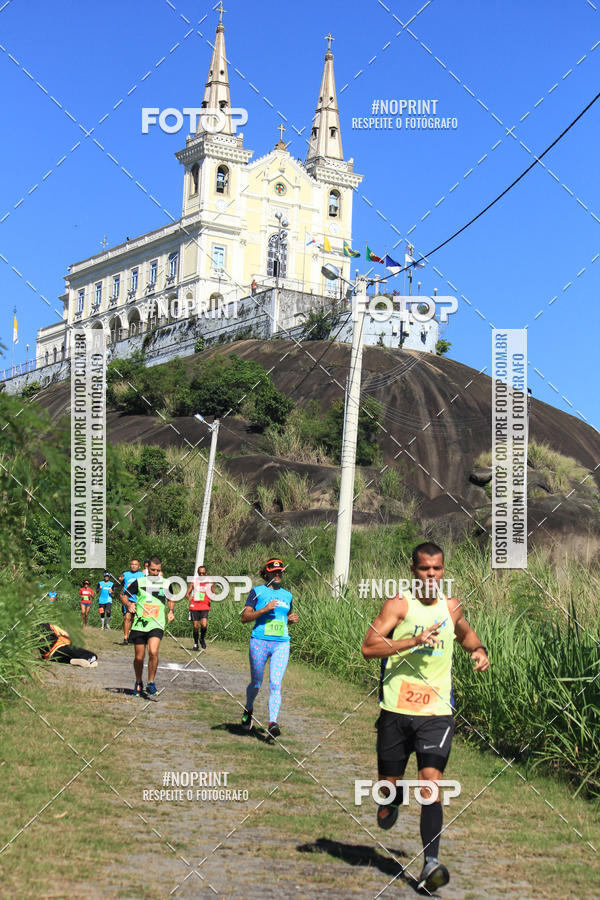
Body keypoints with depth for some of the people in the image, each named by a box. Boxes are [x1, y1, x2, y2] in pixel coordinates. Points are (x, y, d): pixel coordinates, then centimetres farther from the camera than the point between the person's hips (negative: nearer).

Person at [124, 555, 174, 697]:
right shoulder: (139, 582, 2)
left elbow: (171, 599, 23)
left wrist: (171, 611, 6)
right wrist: (129, 604, -6)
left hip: (157, 624, 0)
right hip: (139, 624, 0)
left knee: (153, 652, -21)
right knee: (139, 657, 5)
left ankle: (151, 683, -6)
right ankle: (138, 683, 28)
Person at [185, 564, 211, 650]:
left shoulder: (209, 582, 5)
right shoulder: (193, 581, 3)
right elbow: (187, 594, 7)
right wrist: (189, 597, -12)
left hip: (205, 607, -1)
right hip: (194, 607, 1)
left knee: (204, 625, -17)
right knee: (195, 626, 2)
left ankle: (202, 639, 10)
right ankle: (195, 642, 24)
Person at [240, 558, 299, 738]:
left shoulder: (287, 595, 15)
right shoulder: (257, 591, 2)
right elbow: (244, 617, -4)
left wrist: (293, 619, 6)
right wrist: (264, 609, -17)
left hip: (282, 644, 2)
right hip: (260, 642, -2)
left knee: (275, 684, -11)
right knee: (256, 683, 8)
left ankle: (273, 722, -17)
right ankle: (248, 710, 36)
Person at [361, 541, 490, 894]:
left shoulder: (451, 607, 8)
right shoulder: (400, 604, -6)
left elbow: (467, 635, 30)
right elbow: (369, 647, -15)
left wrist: (480, 651, 8)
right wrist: (414, 641, -24)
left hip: (437, 711, 1)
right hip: (397, 709, -1)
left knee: (431, 780, -13)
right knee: (390, 781, 11)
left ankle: (431, 861, -12)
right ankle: (393, 799, 48)